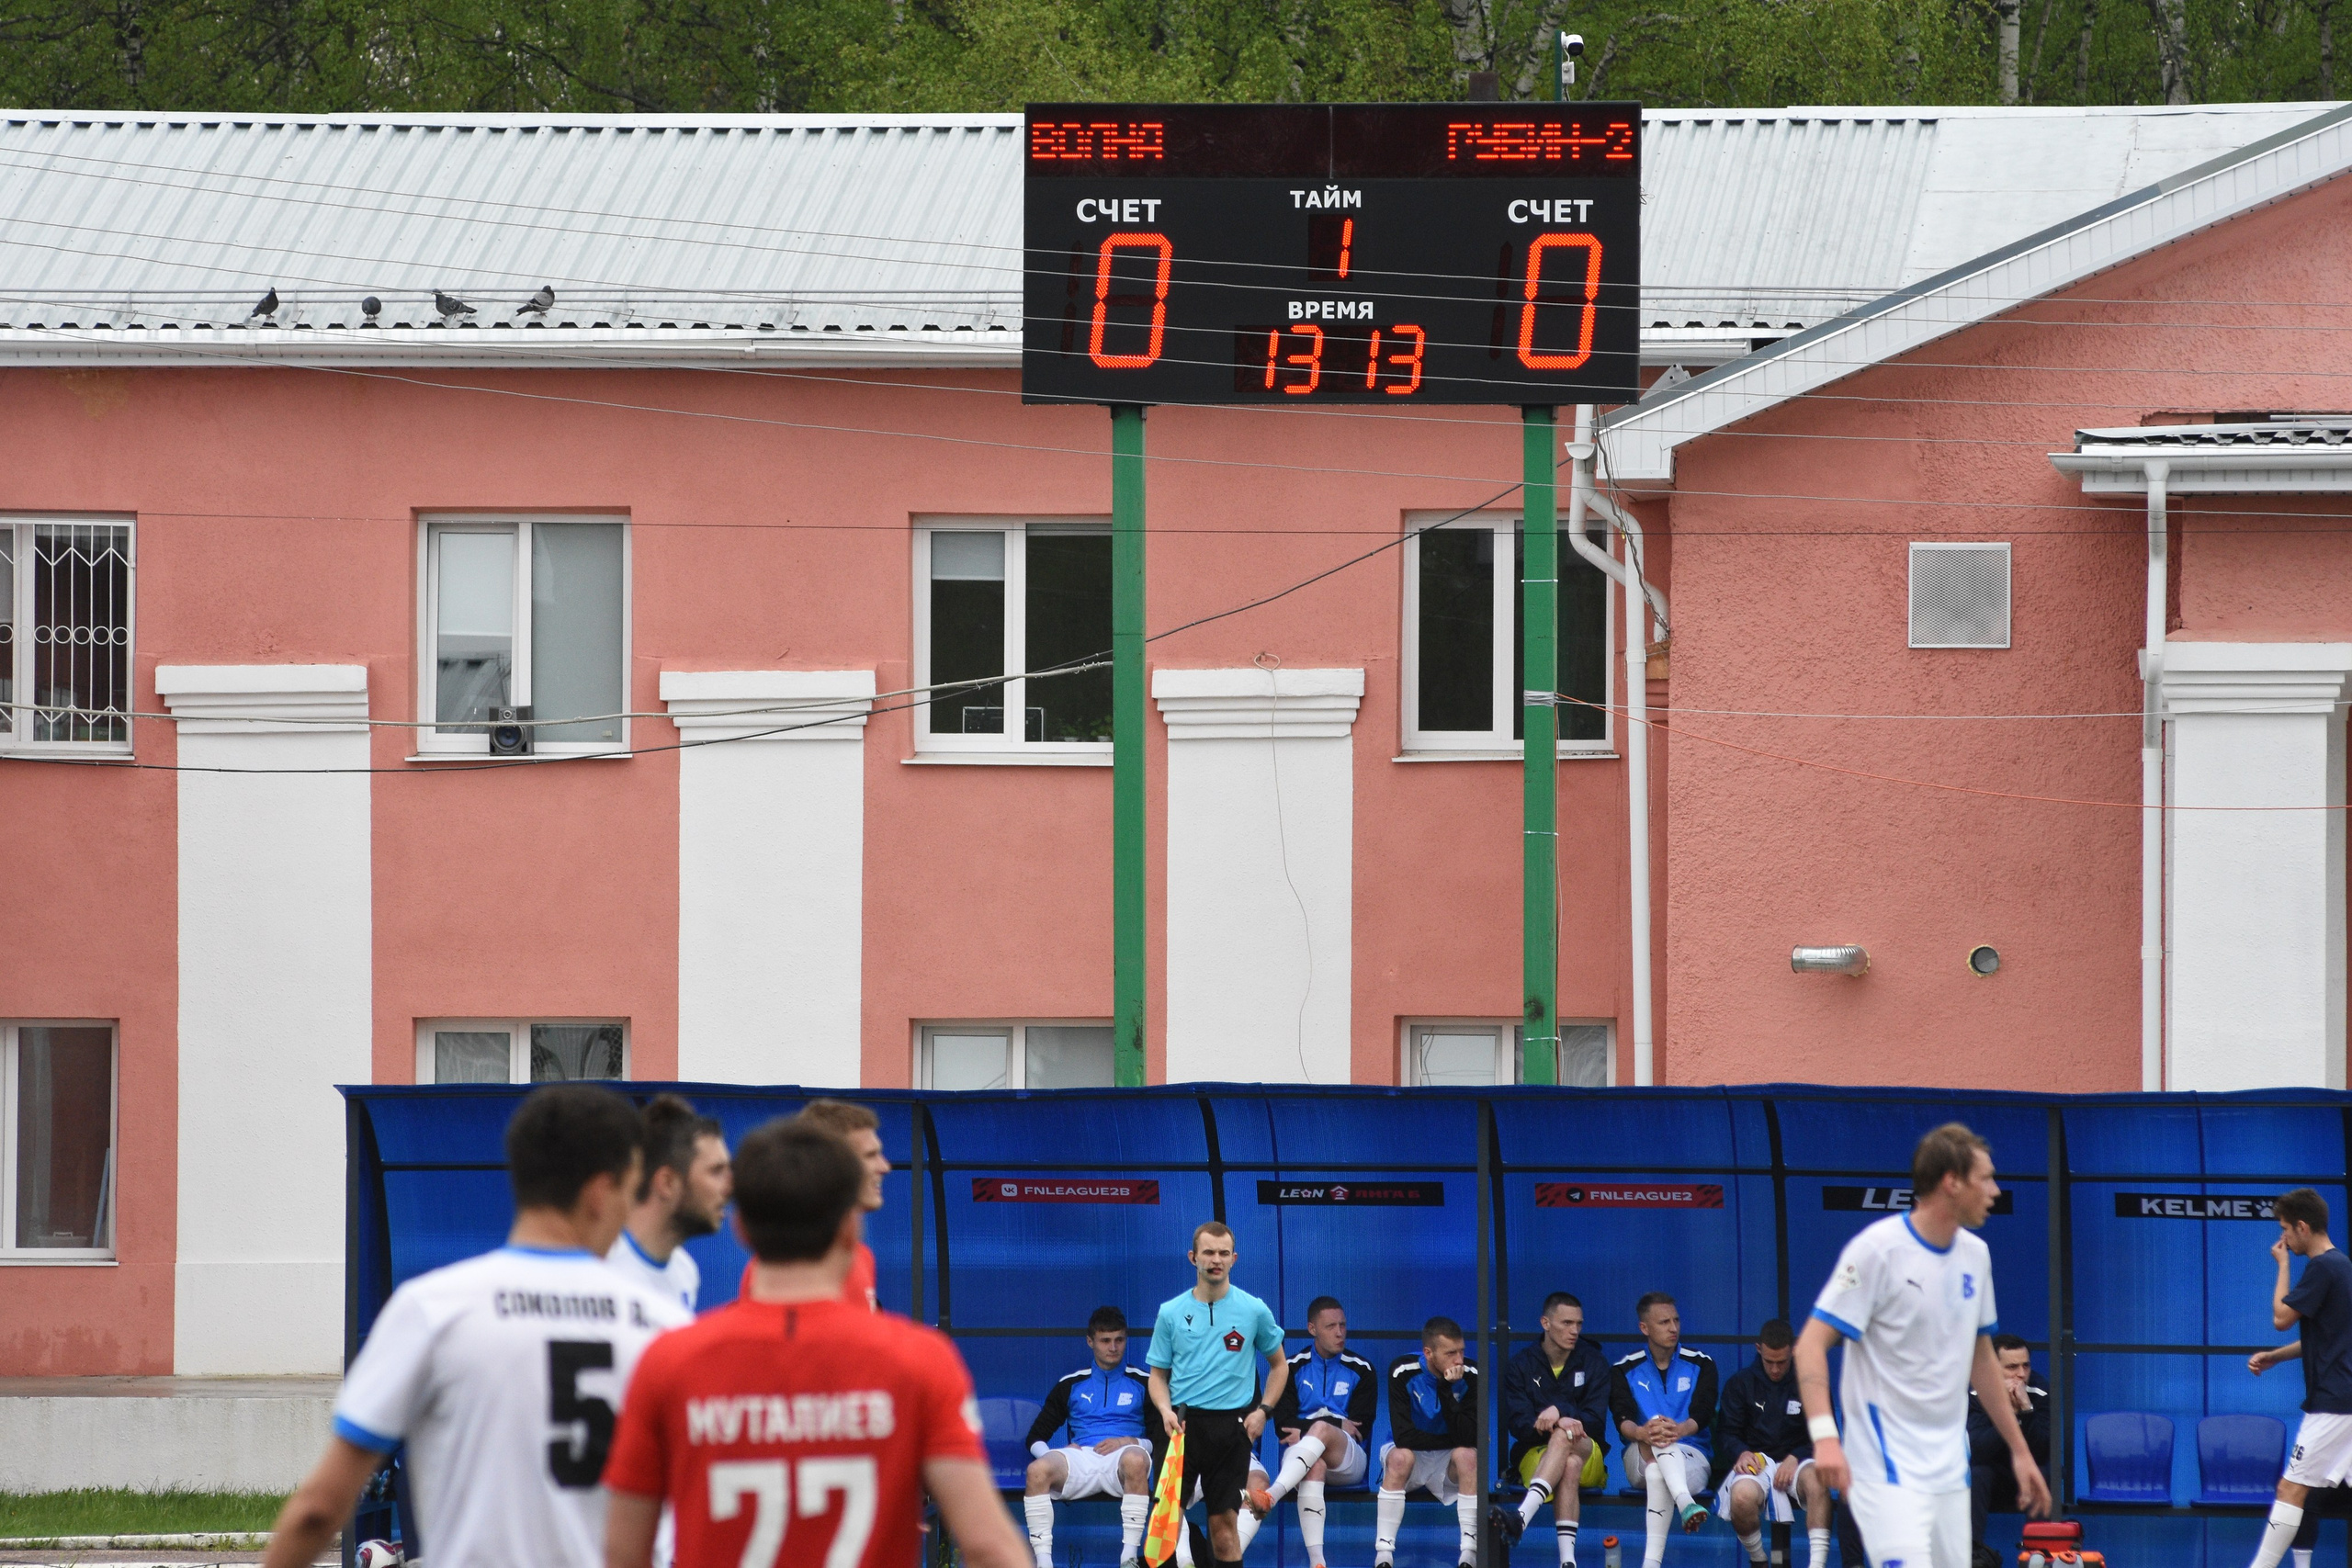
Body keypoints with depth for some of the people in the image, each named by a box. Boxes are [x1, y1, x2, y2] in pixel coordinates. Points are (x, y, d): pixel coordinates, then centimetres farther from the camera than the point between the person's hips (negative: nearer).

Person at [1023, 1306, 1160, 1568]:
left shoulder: (1142, 1383, 17)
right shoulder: (1072, 1385, 22)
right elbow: (1036, 1437, 20)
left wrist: (1130, 1442, -7)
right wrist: (1047, 1455, -2)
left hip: (1122, 1455, -2)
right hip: (1080, 1456, 2)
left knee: (1135, 1460, -40)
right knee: (1038, 1470, -32)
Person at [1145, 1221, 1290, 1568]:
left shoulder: (1254, 1310, 3)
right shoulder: (1171, 1312, 5)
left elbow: (1279, 1365, 15)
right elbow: (1158, 1373, 10)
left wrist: (1263, 1410, 2)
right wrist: (1165, 1409, -9)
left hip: (1232, 1425, 0)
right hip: (1183, 1423, 0)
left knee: (1225, 1520, 0)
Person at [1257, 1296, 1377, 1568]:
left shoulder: (1361, 1370, 9)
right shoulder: (1293, 1368, 11)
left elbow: (1360, 1428, 0)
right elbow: (1282, 1425, 0)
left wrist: (1306, 1430, -9)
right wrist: (1339, 1425, -11)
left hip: (1349, 1460, 0)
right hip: (1303, 1458, 0)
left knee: (1322, 1429, -35)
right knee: (1315, 1466, -39)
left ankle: (1272, 1494, -59)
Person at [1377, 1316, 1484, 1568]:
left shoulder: (1470, 1375, -14)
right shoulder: (1403, 1373, -19)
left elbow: (1468, 1439, -23)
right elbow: (1404, 1436, -25)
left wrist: (1447, 1390, -29)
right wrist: (1453, 1440, -17)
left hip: (1449, 1462, 1)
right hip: (1412, 1455, -1)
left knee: (1467, 1455, -31)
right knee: (1401, 1457, -35)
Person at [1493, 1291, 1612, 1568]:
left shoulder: (1593, 1362, 7)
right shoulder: (1521, 1366, 6)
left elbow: (1596, 1421, -2)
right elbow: (1517, 1423, -6)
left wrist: (1559, 1411, -22)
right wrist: (1558, 1422, -26)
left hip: (1590, 1456, 0)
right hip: (1533, 1455, 0)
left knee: (1564, 1439, -37)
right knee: (1570, 1463, -38)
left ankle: (1522, 1516, -60)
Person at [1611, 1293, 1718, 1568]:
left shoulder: (1701, 1364, 10)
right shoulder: (1625, 1369, 11)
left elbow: (1702, 1415, -7)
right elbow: (1622, 1419, -7)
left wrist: (1680, 1430, -34)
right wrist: (1640, 1433, -34)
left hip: (1692, 1455, 0)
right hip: (1639, 1459, 0)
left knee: (1657, 1472, -40)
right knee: (1656, 1430, -39)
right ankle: (1685, 1503, -66)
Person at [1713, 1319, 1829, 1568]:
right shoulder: (1740, 1383, 12)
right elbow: (1725, 1434, 10)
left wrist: (1795, 1458, -12)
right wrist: (1740, 1452, -14)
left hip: (1796, 1462, -1)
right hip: (1755, 1461, 1)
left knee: (1816, 1478, -39)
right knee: (1743, 1497, -36)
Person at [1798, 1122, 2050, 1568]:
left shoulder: (1975, 1253, 11)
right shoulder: (1879, 1249, -11)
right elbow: (1812, 1343, -14)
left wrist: (2019, 1449, 23)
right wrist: (1824, 1434, -28)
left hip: (1950, 1465, 7)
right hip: (1886, 1462, -7)